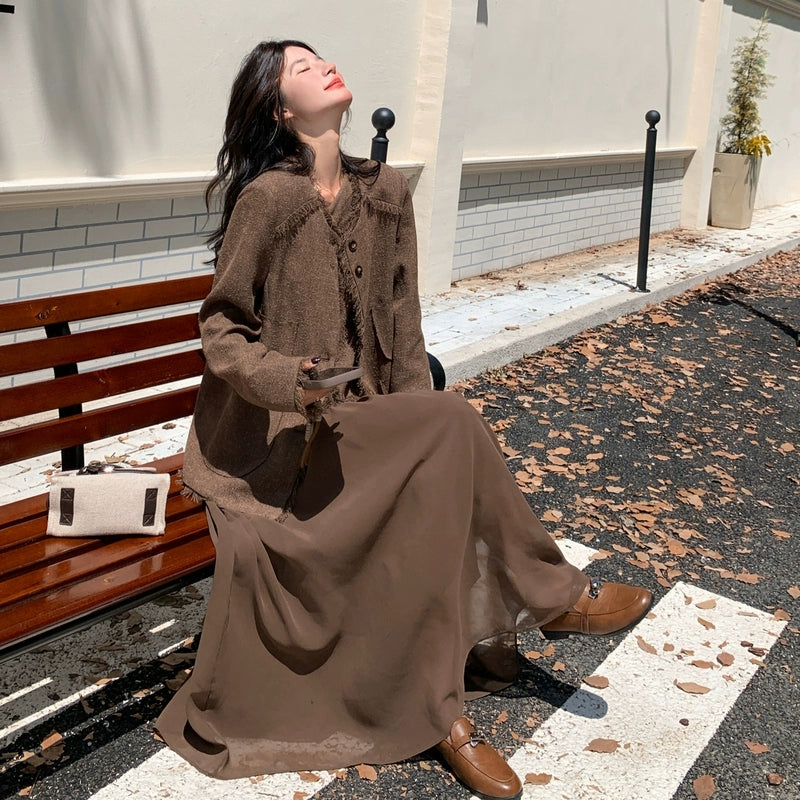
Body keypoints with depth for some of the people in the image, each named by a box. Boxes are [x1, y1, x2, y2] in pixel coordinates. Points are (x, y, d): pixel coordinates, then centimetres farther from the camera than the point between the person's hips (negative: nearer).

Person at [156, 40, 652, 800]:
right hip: (272, 427, -6)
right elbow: (219, 327, -8)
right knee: (451, 424, -22)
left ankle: (437, 706, -5)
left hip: (357, 419, 6)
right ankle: (550, 594, -1)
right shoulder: (267, 197, -12)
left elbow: (400, 323, 8)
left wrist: (413, 418, 0)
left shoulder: (385, 193, 6)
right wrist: (285, 378, -26)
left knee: (429, 497, -21)